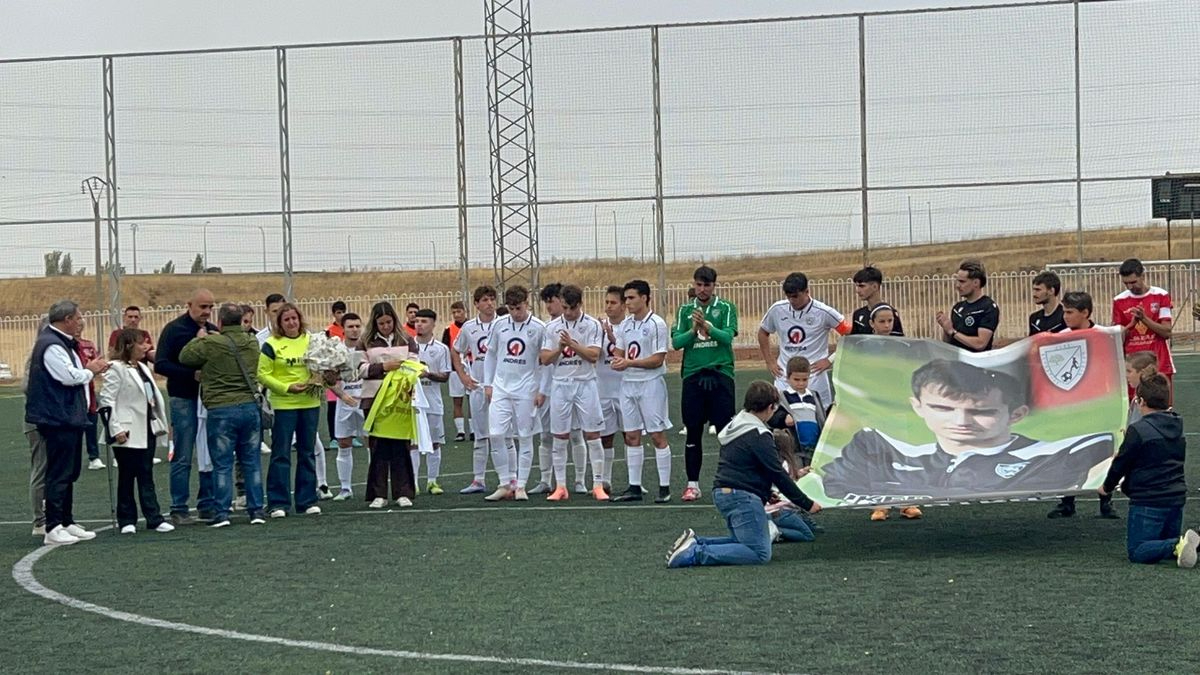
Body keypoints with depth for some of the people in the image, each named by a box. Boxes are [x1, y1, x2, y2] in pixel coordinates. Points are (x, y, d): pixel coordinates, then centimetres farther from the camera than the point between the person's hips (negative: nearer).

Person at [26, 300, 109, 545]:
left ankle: (67, 522, 23)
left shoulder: (61, 343, 16)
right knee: (58, 474, -8)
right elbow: (70, 377, -23)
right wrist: (91, 370, -6)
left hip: (70, 418, 11)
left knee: (69, 472, 15)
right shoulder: (51, 346, -17)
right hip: (59, 419, -11)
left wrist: (90, 369, 8)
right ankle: (53, 528, -5)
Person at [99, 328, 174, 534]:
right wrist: (116, 429, -19)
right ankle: (126, 521, 9)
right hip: (128, 432, -7)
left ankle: (154, 519, 4)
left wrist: (160, 423, 14)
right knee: (127, 476, 2)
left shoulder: (143, 368, 17)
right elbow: (107, 400, -14)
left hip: (147, 429, 7)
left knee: (146, 476, 6)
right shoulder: (116, 368, -8)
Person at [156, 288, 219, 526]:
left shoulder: (213, 331, 12)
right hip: (183, 399, -5)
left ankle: (207, 505, 15)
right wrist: (192, 374, -19)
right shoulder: (173, 330, -4)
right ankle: (178, 510, 2)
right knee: (182, 458, -2)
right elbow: (160, 364, -11)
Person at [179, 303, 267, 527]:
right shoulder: (252, 343, 5)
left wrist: (199, 339, 15)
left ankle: (222, 512, 2)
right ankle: (256, 510, 12)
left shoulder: (211, 344, -11)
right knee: (252, 462, 10)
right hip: (250, 406, 4)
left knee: (222, 465, 2)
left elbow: (185, 357, -1)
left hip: (221, 410, -4)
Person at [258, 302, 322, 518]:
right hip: (283, 405, -4)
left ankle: (307, 501, 17)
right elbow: (263, 374, -7)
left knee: (307, 453, 10)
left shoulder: (311, 341, 7)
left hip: (310, 404, 4)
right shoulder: (271, 345, -4)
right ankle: (278, 503, 4)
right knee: (281, 454, -1)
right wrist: (287, 388, -15)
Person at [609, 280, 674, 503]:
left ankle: (664, 487, 1)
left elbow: (658, 359, -13)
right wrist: (618, 361, -8)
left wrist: (630, 363, -19)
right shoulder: (625, 325, 13)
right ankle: (634, 487, 13)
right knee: (631, 436, 7)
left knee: (658, 435, -4)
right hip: (628, 384, 7)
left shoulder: (657, 324, -9)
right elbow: (620, 353, 15)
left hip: (651, 384, -7)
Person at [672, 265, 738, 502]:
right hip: (693, 376, 2)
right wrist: (693, 330, -16)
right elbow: (676, 342, 1)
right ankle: (693, 484, 10)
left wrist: (707, 326, -27)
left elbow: (728, 336, -12)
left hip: (720, 375, -2)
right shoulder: (685, 310, 10)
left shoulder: (726, 308, 3)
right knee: (693, 432, 4)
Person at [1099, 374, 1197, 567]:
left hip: (1148, 501, -7)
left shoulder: (1138, 430, -14)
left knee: (1136, 551, -1)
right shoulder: (1177, 428, 9)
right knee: (1167, 544, 22)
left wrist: (1107, 487, 13)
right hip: (1177, 498, 7)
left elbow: (1121, 463, -6)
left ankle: (1178, 545, -27)